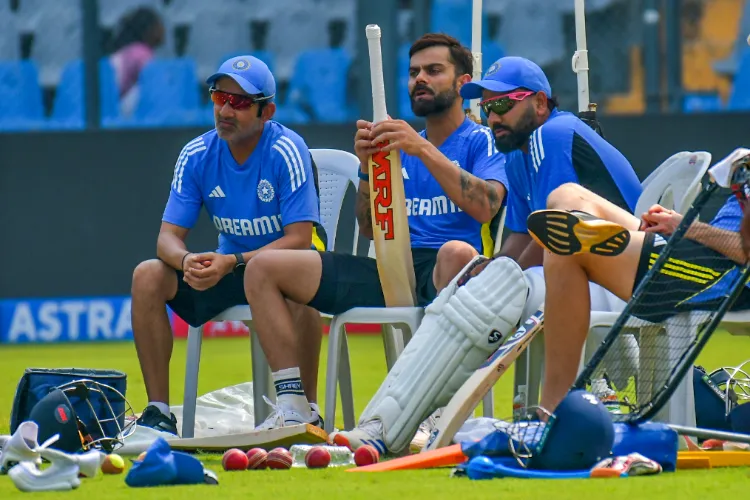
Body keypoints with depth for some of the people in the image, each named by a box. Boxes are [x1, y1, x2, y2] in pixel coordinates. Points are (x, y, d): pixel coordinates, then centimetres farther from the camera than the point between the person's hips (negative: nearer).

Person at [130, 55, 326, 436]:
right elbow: (168, 236, -7)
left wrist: (232, 263, -37)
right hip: (230, 265, 5)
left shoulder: (286, 151, -19)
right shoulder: (197, 155, -6)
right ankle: (158, 411, -15)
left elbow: (299, 239, -24)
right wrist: (187, 261, -33)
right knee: (148, 275, -17)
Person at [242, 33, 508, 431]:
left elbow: (484, 207, -14)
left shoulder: (481, 141, 7)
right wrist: (367, 165, -3)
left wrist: (425, 150, -21)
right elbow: (370, 227, 15)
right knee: (264, 267, -4)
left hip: (442, 277, -6)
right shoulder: (400, 147, 24)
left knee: (457, 253, -44)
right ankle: (294, 406, -14)